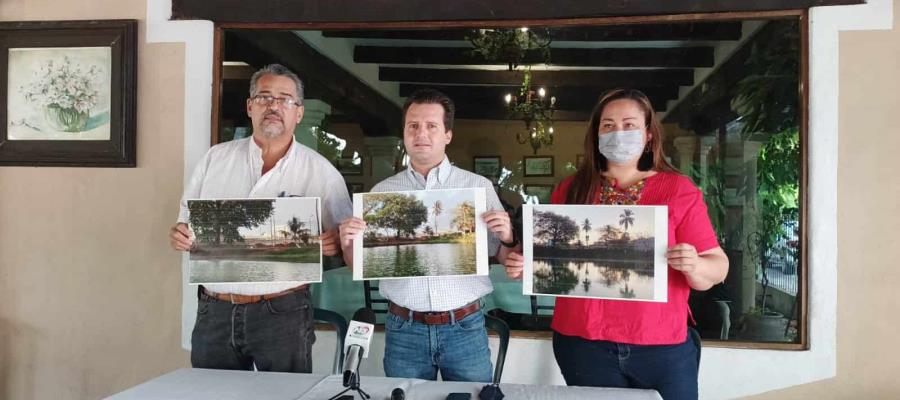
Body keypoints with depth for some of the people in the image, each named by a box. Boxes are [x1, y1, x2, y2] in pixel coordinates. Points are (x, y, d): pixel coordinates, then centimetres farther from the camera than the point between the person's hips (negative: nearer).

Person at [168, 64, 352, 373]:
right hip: (214, 312, 3)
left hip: (283, 312, -2)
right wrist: (180, 236, -8)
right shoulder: (215, 158, 7)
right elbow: (186, 225, 13)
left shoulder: (321, 171, -1)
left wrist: (333, 244, -18)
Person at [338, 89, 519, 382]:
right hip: (403, 330, 1)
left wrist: (507, 238, -16)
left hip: (465, 327, -1)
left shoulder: (479, 186, 1)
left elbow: (506, 260, 5)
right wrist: (348, 243, -9)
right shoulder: (382, 191, 5)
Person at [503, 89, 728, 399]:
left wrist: (693, 266, -22)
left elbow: (718, 268, -2)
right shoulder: (571, 189, 4)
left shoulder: (678, 189, -1)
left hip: (662, 348, -1)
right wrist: (523, 265, -7)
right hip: (581, 344, 1)